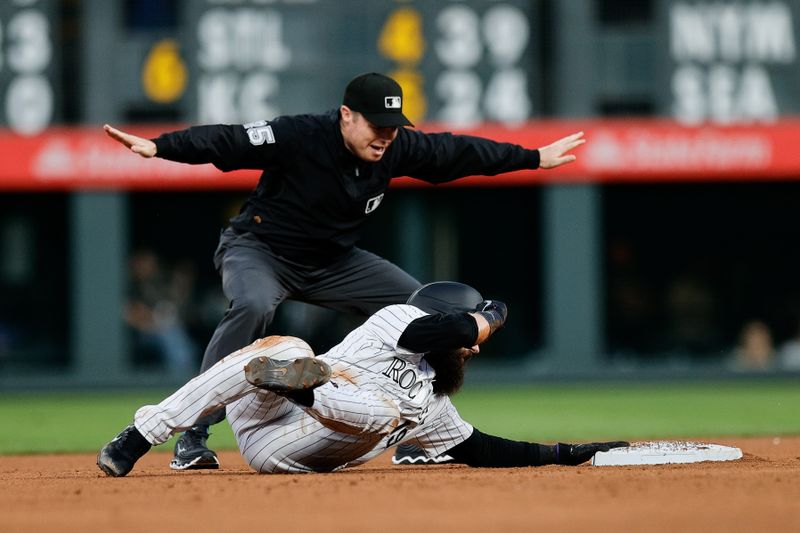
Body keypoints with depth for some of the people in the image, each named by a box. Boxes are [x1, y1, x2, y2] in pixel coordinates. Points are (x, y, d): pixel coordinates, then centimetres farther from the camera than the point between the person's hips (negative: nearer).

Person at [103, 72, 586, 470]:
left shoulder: (397, 148, -11)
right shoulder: (298, 137, -28)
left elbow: (457, 151, 3)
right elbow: (225, 141, -33)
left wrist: (534, 159, 11)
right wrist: (157, 147, -47)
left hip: (333, 263, 7)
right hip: (260, 249, -6)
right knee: (253, 307, -38)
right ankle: (191, 440, -35)